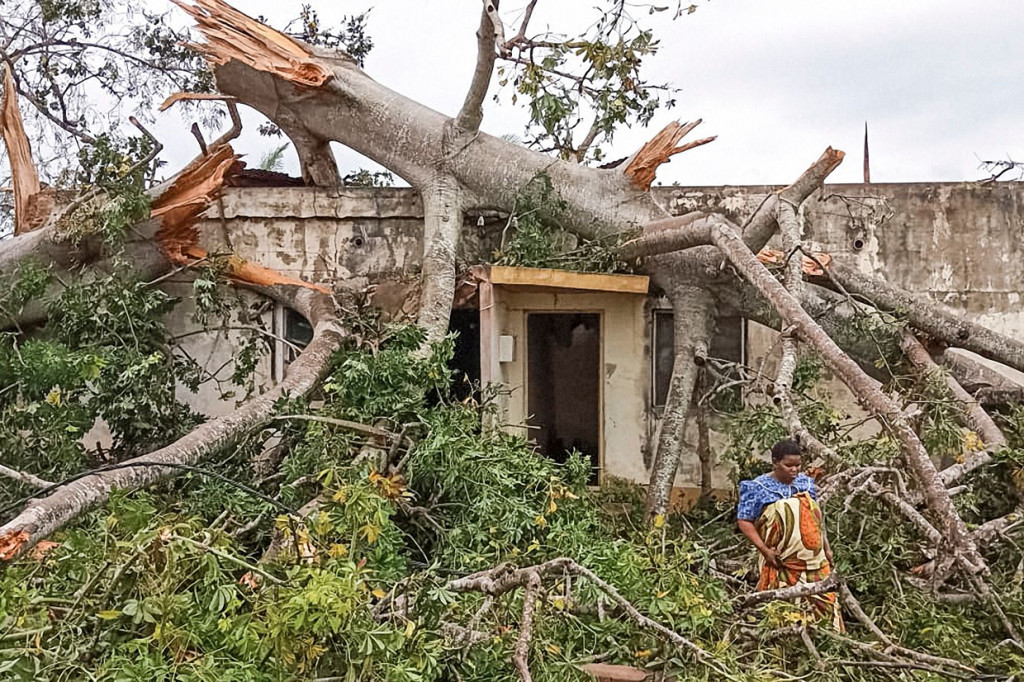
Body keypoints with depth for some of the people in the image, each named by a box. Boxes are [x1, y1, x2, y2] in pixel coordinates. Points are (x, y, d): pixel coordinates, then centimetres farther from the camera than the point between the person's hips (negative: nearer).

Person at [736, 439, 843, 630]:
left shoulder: (806, 483, 8)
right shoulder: (759, 488, -8)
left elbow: (816, 517, 17)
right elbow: (744, 520, -8)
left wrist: (826, 547, 15)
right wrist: (764, 549, -15)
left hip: (814, 560, 5)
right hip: (781, 565, -5)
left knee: (823, 603, 7)